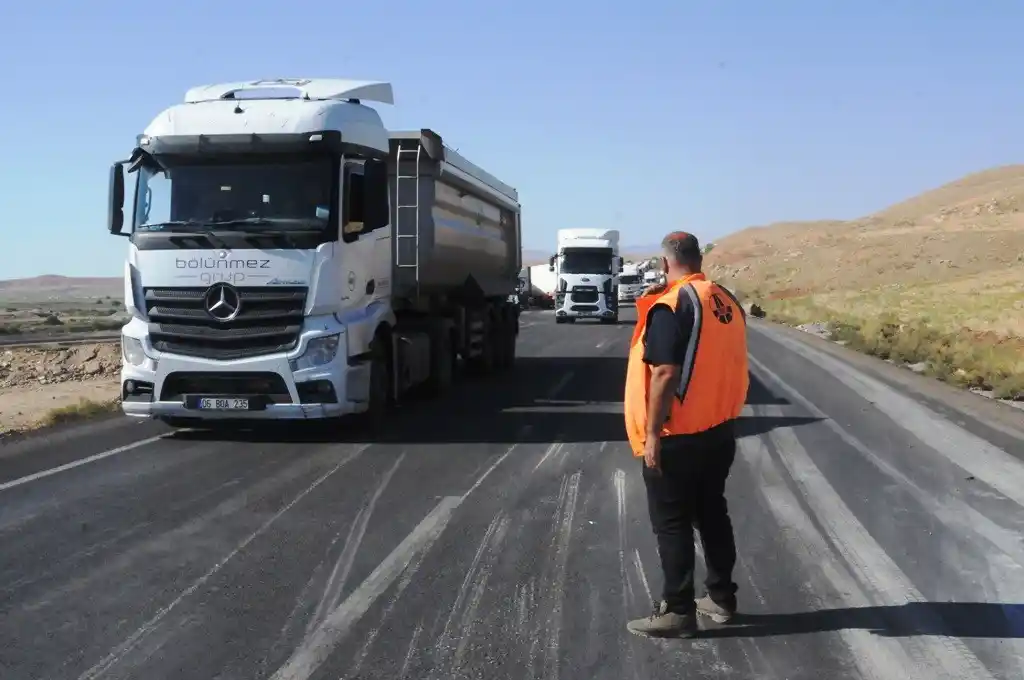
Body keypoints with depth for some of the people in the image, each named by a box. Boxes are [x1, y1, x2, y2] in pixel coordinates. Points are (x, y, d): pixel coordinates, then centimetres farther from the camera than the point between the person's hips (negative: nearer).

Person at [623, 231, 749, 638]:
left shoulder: (670, 306, -17)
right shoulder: (728, 302, 7)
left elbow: (665, 374, -22)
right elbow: (730, 365, 13)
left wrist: (651, 434, -18)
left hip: (678, 437, -8)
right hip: (720, 431, 8)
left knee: (672, 523, 2)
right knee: (712, 513, 18)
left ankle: (678, 612, 8)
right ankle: (721, 598, 28)